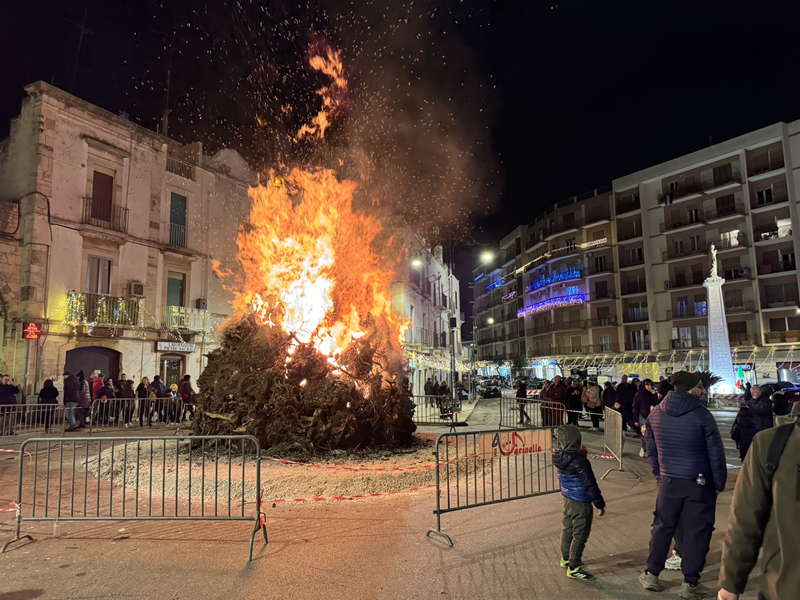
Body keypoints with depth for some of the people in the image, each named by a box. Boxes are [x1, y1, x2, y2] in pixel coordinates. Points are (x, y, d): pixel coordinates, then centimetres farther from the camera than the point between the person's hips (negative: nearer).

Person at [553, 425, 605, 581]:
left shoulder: (560, 458, -4)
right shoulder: (580, 461, -26)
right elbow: (590, 485, -21)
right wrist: (599, 504, -12)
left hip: (567, 499, 8)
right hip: (580, 504, -8)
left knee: (568, 529, 22)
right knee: (580, 534, 3)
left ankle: (566, 559, 39)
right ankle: (574, 568, 11)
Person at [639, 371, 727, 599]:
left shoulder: (655, 414, -1)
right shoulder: (702, 415, -15)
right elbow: (716, 452, -10)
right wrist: (719, 483, 1)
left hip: (668, 481, 4)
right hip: (699, 483, -4)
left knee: (663, 526, 15)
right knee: (696, 531, 8)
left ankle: (651, 574, 22)